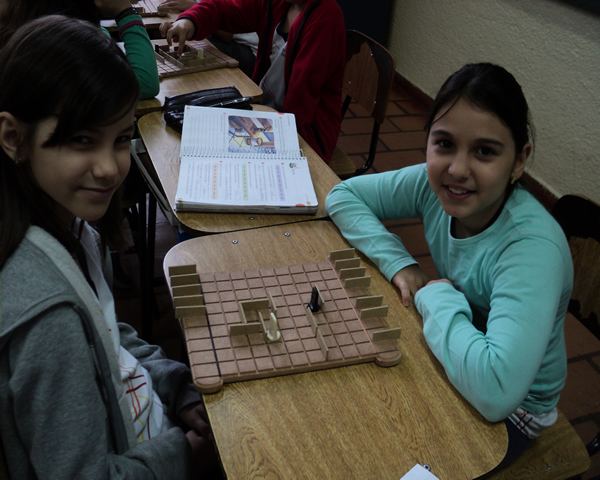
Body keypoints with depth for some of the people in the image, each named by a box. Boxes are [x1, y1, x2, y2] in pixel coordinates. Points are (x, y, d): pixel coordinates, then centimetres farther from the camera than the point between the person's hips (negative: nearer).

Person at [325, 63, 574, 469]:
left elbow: (495, 391, -47)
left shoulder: (533, 247, -36)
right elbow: (342, 195, -6)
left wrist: (436, 296, -31)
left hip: (511, 410, -5)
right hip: (451, 360, 5)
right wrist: (398, 263, -20)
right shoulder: (436, 183, -18)